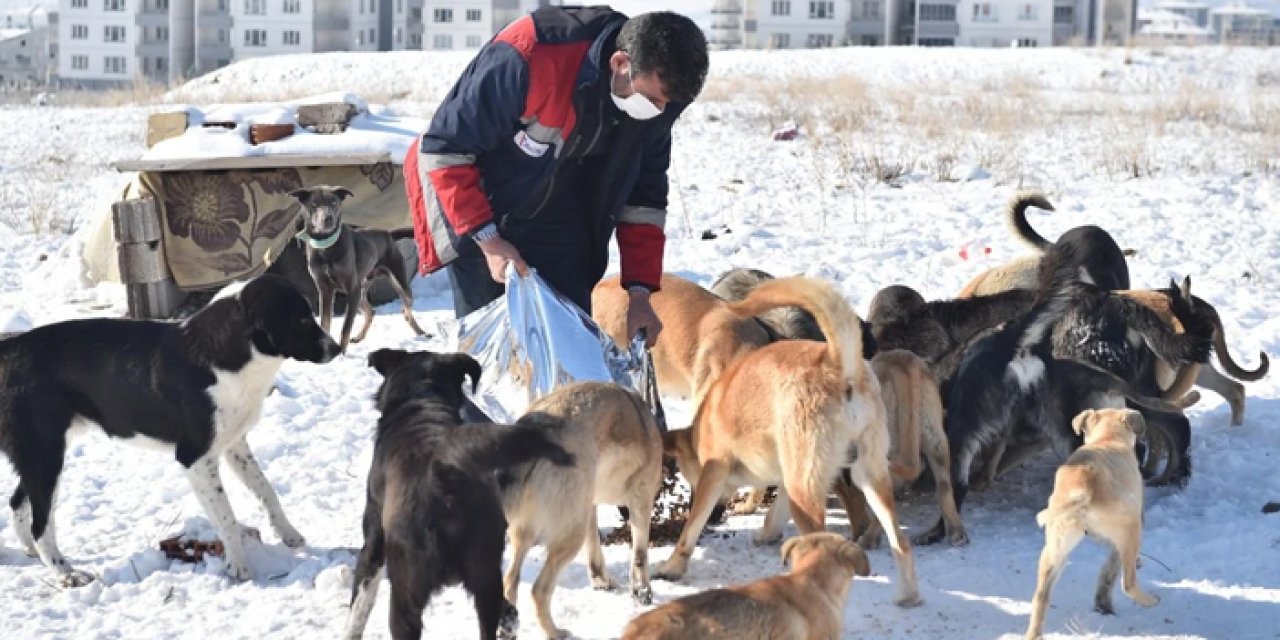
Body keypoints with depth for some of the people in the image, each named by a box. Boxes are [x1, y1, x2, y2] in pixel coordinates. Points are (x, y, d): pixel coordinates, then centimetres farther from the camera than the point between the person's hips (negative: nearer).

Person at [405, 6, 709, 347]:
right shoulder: (527, 59, -36)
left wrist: (640, 290, -5)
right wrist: (487, 239, -27)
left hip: (558, 219, 5)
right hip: (476, 210, -5)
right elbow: (444, 148, -26)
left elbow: (644, 190, -1)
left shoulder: (659, 90, -16)